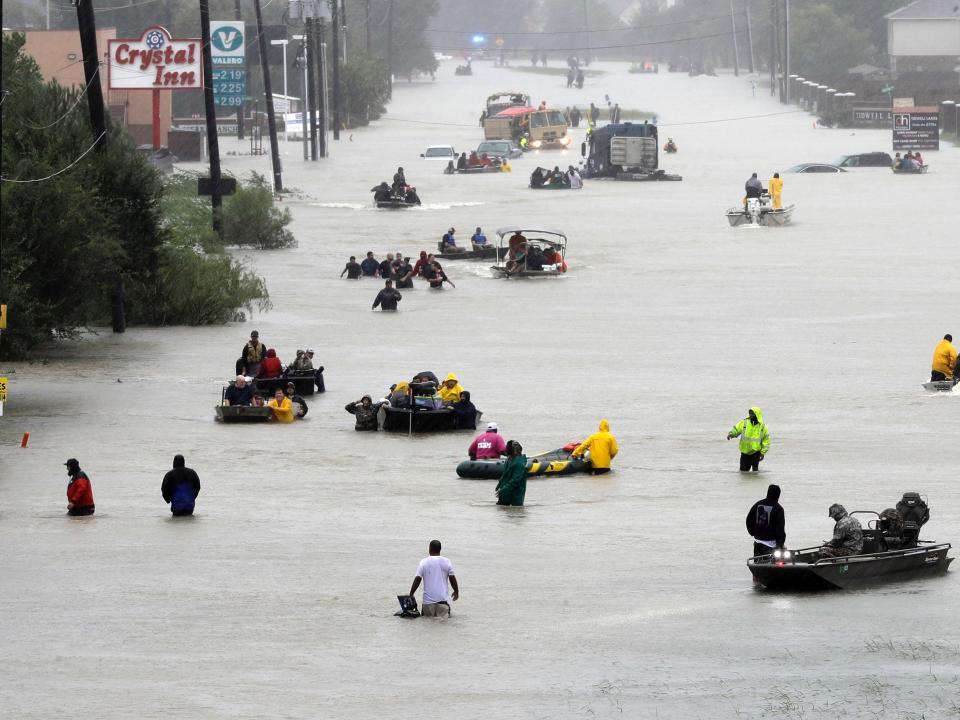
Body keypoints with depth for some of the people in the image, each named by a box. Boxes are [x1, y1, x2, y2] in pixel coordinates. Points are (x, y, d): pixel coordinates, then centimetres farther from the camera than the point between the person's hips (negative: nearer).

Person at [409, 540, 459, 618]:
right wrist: (456, 592, 21)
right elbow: (452, 579, 4)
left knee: (427, 617, 9)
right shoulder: (447, 562, 3)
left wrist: (411, 595, 8)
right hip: (443, 599, 0)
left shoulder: (424, 562, 0)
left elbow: (417, 579, -2)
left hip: (428, 600, 0)